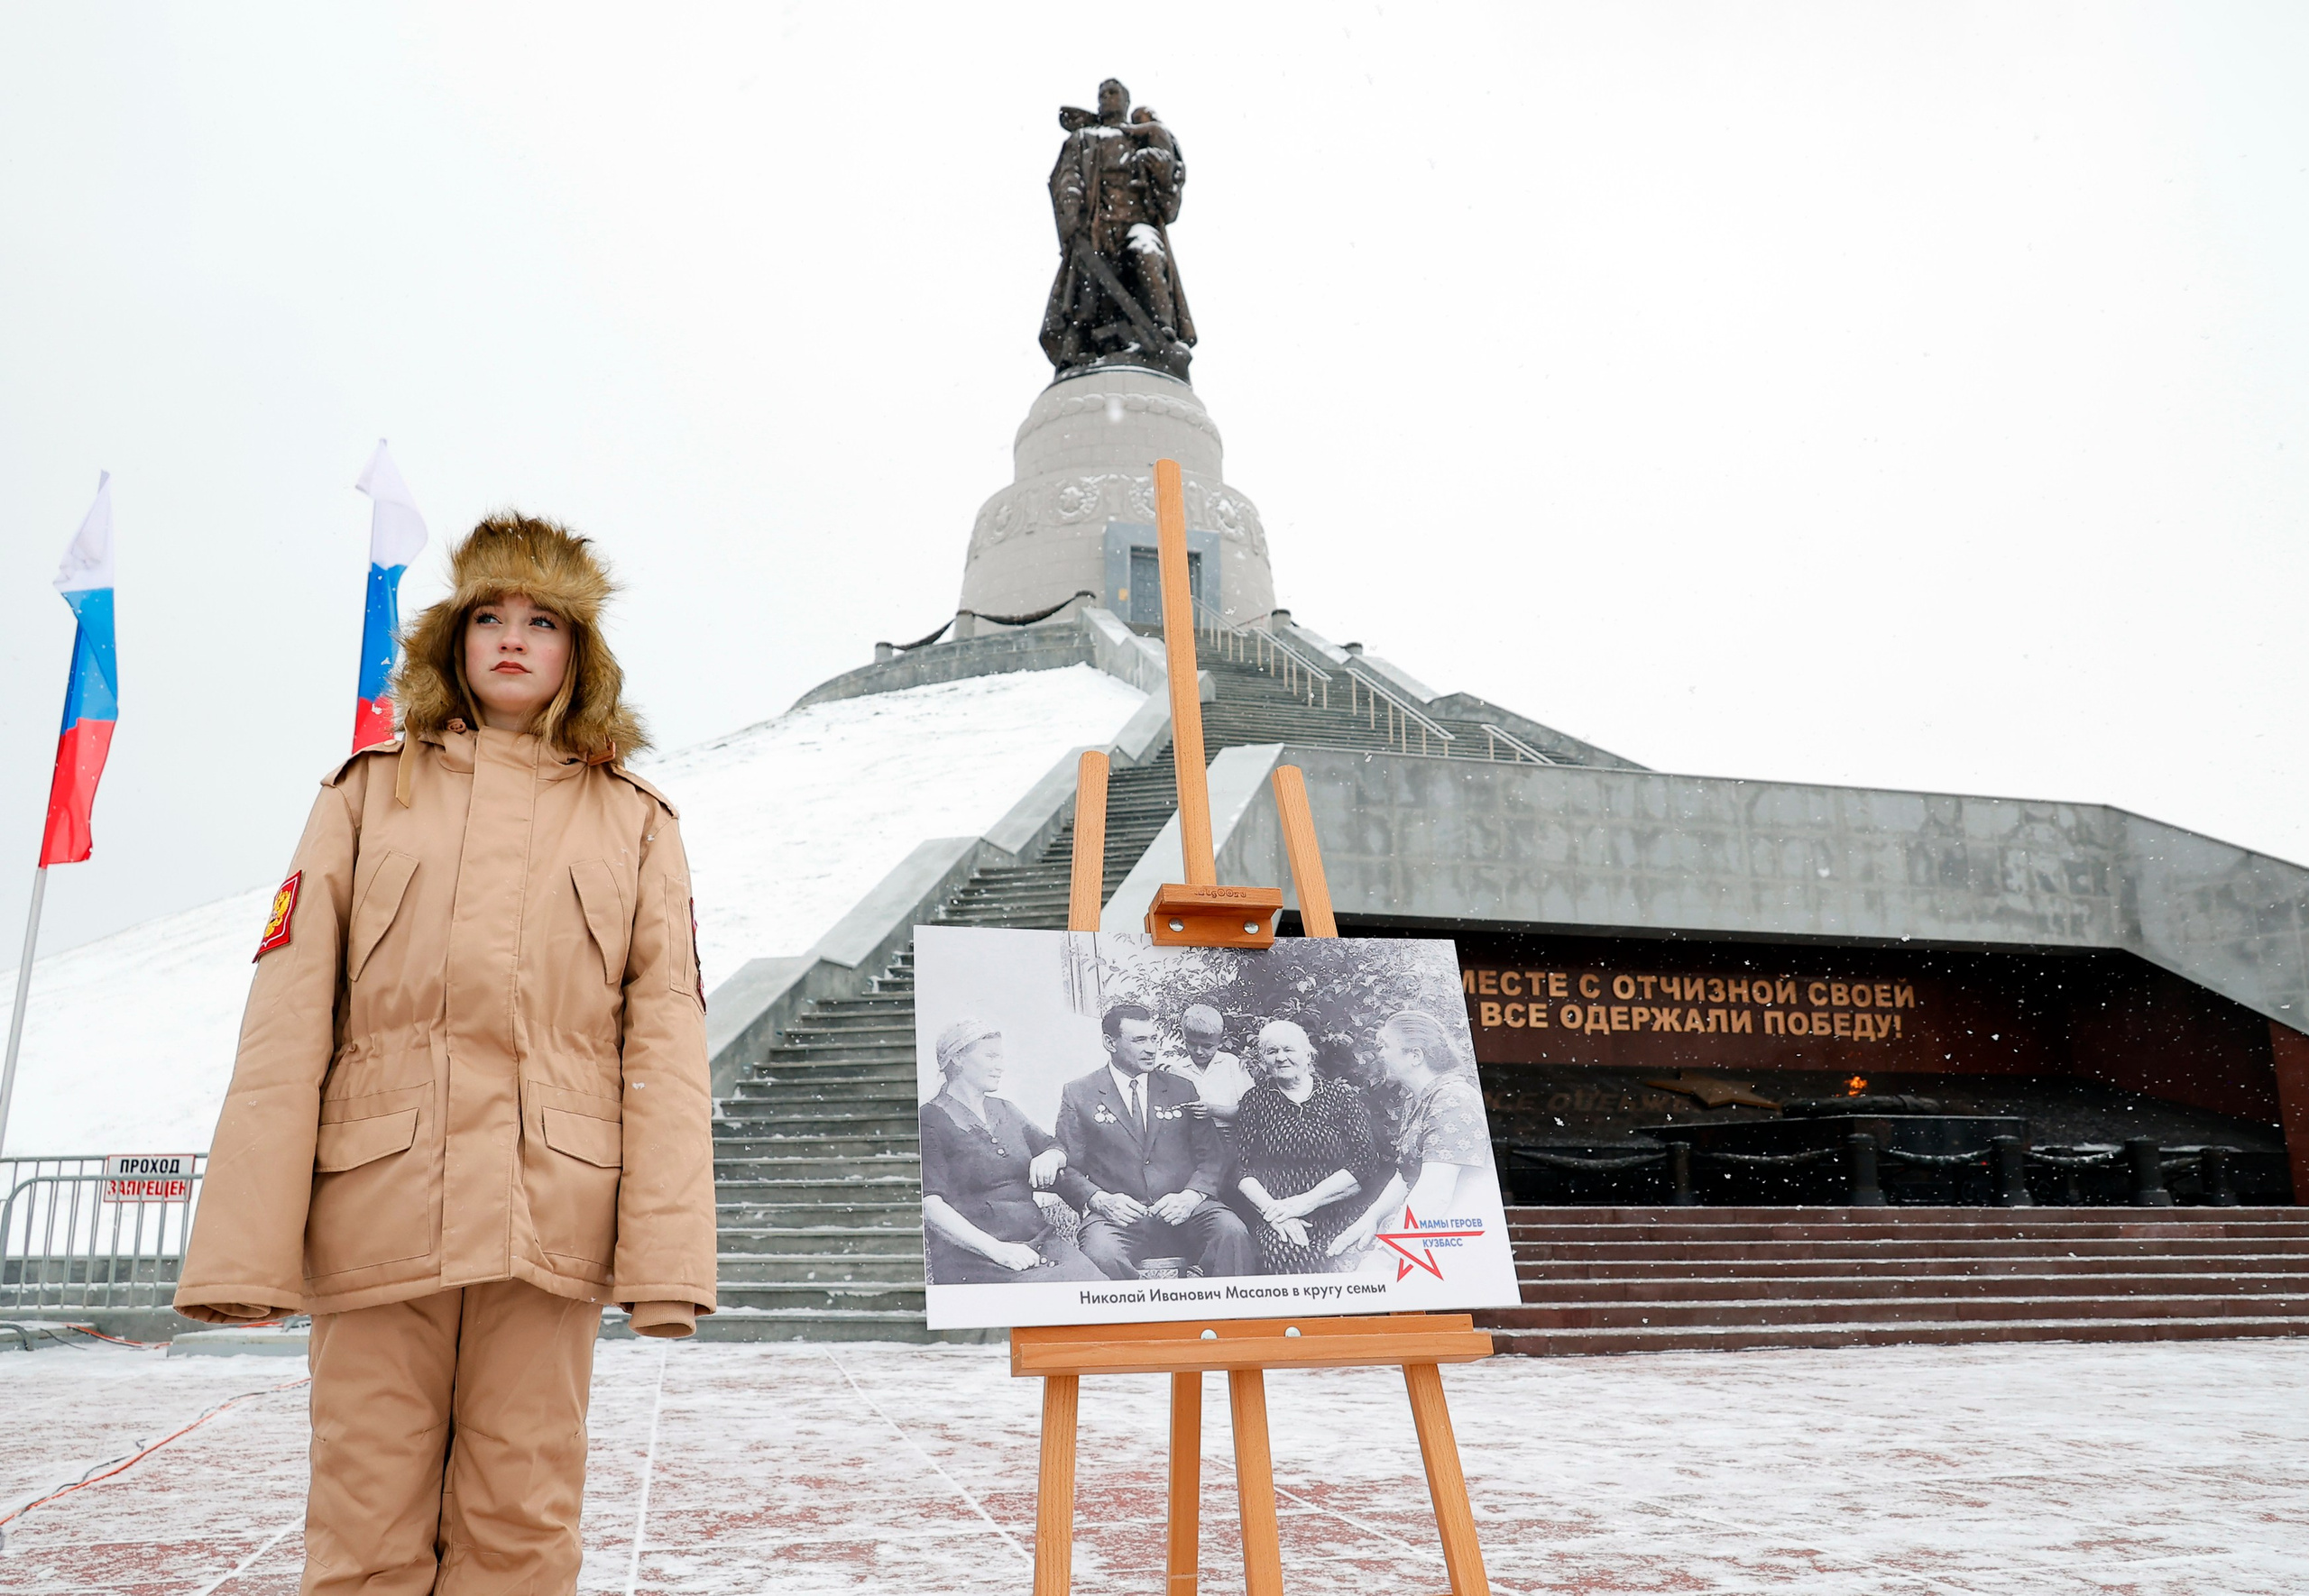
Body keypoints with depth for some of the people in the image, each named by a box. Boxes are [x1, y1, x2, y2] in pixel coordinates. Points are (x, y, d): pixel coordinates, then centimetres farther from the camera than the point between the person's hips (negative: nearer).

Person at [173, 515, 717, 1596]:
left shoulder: (633, 823, 12)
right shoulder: (368, 793, 13)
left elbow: (666, 1043, 2)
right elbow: (286, 1022, 5)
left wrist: (667, 1256, -8)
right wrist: (242, 1248, -5)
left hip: (549, 1215, 0)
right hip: (379, 1205, 1)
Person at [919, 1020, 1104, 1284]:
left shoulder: (1005, 1110, 23)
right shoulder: (930, 1120, -1)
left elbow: (1059, 1149, 28)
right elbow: (931, 1205, -11)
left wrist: (1050, 1157, 2)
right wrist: (996, 1249, -21)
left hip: (1040, 1240, 7)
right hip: (973, 1259, -7)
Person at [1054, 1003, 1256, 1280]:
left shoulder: (1182, 1090, 17)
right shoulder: (1078, 1095, 10)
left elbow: (1212, 1156, 11)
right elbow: (1067, 1169, 7)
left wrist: (1192, 1196, -10)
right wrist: (1101, 1200, -14)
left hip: (1183, 1214, 2)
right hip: (1119, 1215, -2)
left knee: (1232, 1233, -29)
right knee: (1101, 1255, -37)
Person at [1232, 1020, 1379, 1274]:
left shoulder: (1341, 1095, 12)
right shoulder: (1255, 1100, 15)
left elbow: (1365, 1161, 0)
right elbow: (1240, 1167, 7)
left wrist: (1305, 1201, -11)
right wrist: (1272, 1210, -12)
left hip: (1339, 1219, 0)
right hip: (1276, 1222, 0)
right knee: (1283, 1254, -33)